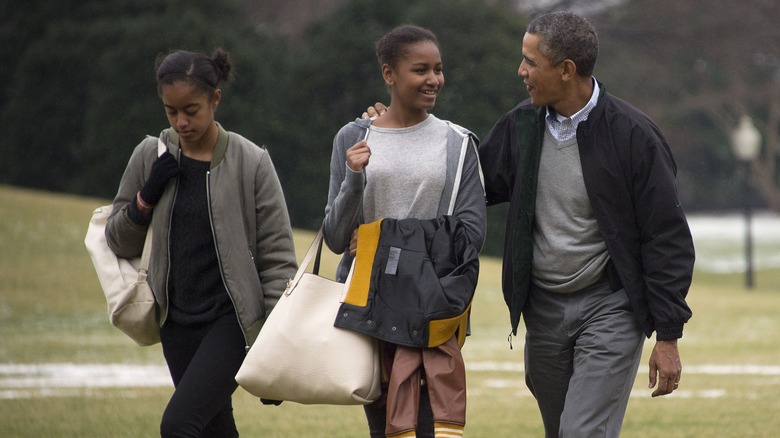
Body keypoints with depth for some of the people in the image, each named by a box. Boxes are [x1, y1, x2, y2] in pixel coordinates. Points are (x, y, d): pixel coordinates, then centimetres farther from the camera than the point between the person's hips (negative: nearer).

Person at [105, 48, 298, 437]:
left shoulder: (250, 162, -8)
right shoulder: (150, 156, 2)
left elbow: (278, 256, -5)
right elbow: (119, 244, 11)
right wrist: (145, 198, -8)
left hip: (232, 319, -5)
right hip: (177, 323, 5)